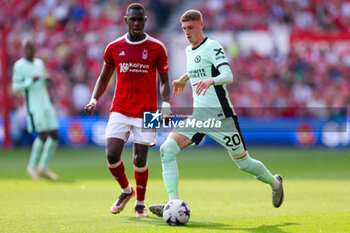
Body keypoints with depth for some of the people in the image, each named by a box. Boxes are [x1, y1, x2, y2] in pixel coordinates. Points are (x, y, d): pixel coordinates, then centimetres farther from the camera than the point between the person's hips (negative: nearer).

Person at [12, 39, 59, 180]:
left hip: (46, 104, 7)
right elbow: (15, 87, -10)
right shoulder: (19, 66, -5)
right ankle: (32, 166, 5)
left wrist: (46, 81, 2)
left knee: (55, 136, 1)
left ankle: (43, 167, 13)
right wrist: (31, 81, -22)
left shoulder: (39, 63, 16)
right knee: (43, 136, -14)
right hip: (33, 106, -7)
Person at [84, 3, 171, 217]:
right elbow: (104, 78, 15)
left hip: (146, 112, -2)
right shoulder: (114, 48, 5)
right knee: (112, 155, -10)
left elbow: (164, 81, 5)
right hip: (120, 110, 2)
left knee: (140, 160, -4)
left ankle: (140, 203, 18)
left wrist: (166, 103, -12)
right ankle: (126, 190, 18)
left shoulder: (157, 48, -1)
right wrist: (94, 99, -1)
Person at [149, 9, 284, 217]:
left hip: (220, 115, -7)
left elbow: (228, 75, -25)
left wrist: (211, 80, -43)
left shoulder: (213, 48, -11)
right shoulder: (189, 51, 12)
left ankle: (274, 183, 36)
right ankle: (174, 204, -20)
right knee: (168, 149, -15)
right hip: (198, 115, 7)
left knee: (243, 162, 6)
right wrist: (184, 79, 46)